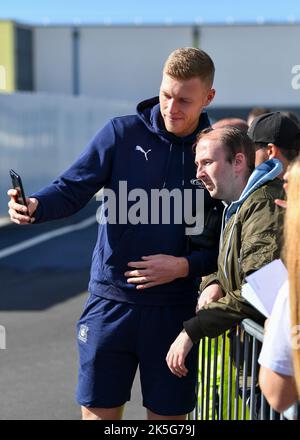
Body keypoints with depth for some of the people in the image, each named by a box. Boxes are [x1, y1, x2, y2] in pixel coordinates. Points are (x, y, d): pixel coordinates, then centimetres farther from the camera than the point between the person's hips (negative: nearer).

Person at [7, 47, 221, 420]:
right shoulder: (122, 134, -1)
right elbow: (72, 188, -5)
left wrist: (185, 266, -12)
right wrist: (35, 207, -25)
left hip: (174, 308, 0)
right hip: (111, 301, 0)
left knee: (169, 414, 10)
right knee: (98, 411, 6)